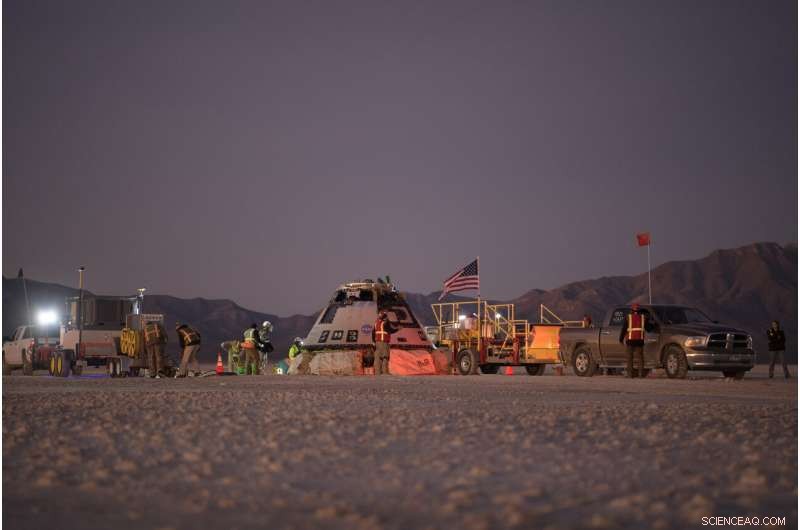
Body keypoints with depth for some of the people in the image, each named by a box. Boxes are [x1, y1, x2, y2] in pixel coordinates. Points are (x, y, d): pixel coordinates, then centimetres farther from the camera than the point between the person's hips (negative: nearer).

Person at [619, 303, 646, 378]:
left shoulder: (628, 317, 1)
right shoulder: (643, 317, 7)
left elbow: (623, 329, 2)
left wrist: (621, 339, 9)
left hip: (630, 340, -1)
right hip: (640, 339, 1)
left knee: (630, 357, 4)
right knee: (640, 357, 6)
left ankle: (630, 373, -2)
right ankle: (641, 373, -1)